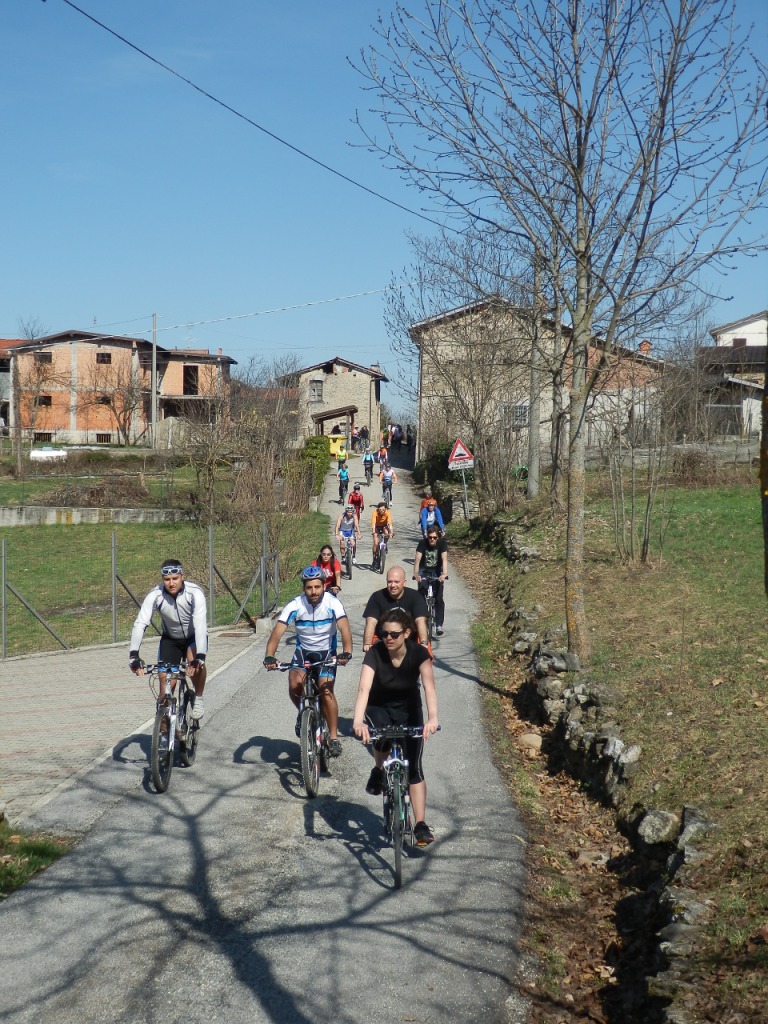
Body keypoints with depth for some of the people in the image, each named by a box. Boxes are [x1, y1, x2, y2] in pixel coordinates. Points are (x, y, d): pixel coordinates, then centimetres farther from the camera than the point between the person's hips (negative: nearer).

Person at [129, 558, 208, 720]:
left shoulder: (195, 593, -30)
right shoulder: (155, 595, -24)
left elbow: (200, 625, -39)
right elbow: (140, 624, -31)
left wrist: (200, 657, -51)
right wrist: (134, 655, -44)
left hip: (194, 637, -2)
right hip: (170, 638, 3)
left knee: (195, 661, -32)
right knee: (165, 676, -11)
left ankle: (198, 699, -9)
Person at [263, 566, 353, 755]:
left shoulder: (332, 603, -21)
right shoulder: (295, 605, -19)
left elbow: (344, 628, -32)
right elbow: (277, 631, -25)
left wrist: (346, 652, -50)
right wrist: (269, 656, -41)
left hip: (327, 652, -1)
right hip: (303, 651, 1)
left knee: (326, 690, -19)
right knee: (294, 686, -22)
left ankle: (334, 737, -6)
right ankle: (303, 712, 10)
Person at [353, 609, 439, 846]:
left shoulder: (418, 653, -23)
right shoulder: (375, 654, -25)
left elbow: (429, 686, -34)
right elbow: (364, 688, -37)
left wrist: (432, 718, -51)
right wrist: (358, 720, -53)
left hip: (409, 710, 1)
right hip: (379, 708, 0)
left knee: (413, 767, -9)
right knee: (382, 738, -33)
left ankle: (420, 825, -5)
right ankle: (378, 770, 0)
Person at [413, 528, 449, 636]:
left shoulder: (442, 543, -16)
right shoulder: (422, 543, -17)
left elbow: (444, 559, -26)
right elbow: (417, 559, -26)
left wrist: (444, 574, -41)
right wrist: (416, 573, -42)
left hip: (437, 572, 0)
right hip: (424, 571, 0)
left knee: (439, 598, -11)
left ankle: (439, 625, -8)